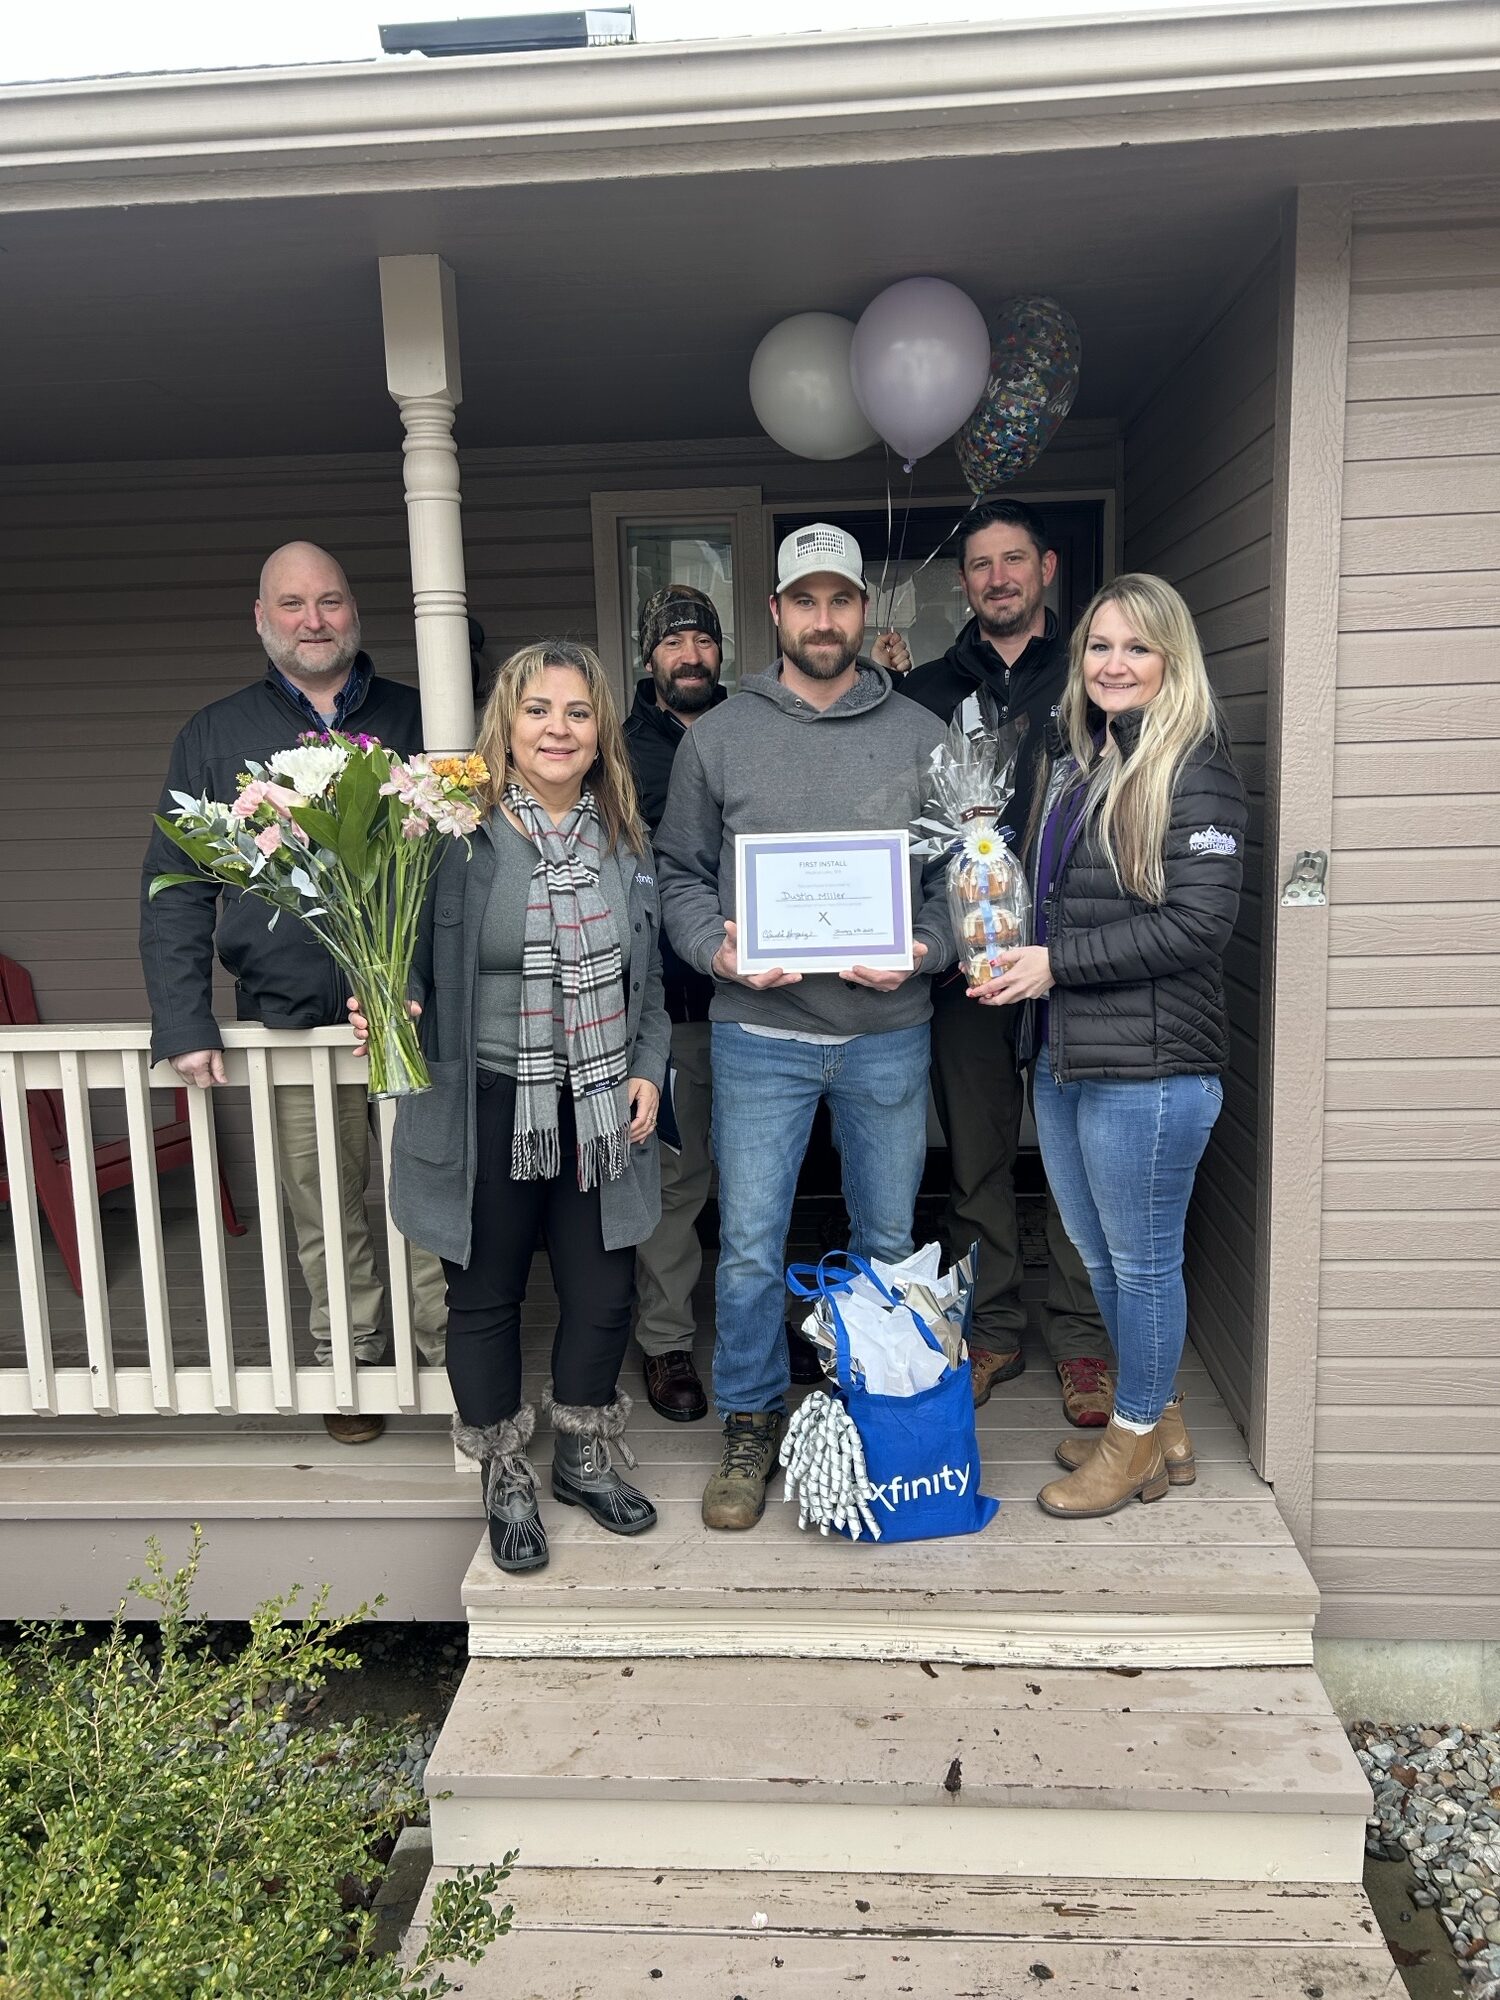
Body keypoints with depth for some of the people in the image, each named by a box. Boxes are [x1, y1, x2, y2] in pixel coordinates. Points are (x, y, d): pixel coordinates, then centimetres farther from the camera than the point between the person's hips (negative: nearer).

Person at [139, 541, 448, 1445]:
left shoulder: (416, 720, 6)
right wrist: (183, 1022, -5)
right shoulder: (216, 736, 8)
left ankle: (453, 1360, 19)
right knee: (324, 1213, 11)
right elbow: (177, 888, 5)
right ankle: (350, 1362, 29)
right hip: (291, 1022, 1)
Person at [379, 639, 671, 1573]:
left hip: (599, 1110, 4)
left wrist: (647, 1068, 4)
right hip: (488, 1109, -3)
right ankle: (507, 1480, 33)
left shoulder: (626, 840, 5)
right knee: (486, 1296, 12)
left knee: (603, 1292, 12)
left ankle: (585, 1455, 37)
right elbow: (413, 966, -3)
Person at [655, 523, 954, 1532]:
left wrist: (922, 952, -12)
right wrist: (717, 948, -12)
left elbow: (961, 877, 6)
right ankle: (752, 1427, 23)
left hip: (888, 1034, 1)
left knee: (889, 1245, 14)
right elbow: (679, 872, 7)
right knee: (750, 1249, 3)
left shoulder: (921, 736, 5)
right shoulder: (718, 736, 4)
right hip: (760, 1035, -1)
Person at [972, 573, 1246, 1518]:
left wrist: (1055, 963, -17)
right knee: (1102, 1258, 19)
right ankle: (1159, 1426, 37)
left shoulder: (1195, 770, -11)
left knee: (1142, 1260, 7)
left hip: (1149, 1066, -8)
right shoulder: (1073, 760, 14)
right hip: (1063, 1056, 9)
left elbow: (1196, 922, -18)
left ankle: (1139, 1440, 26)